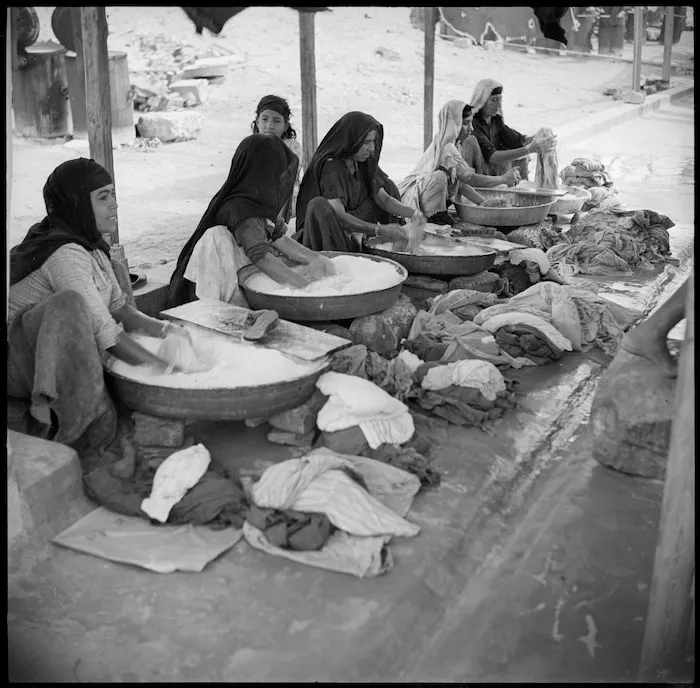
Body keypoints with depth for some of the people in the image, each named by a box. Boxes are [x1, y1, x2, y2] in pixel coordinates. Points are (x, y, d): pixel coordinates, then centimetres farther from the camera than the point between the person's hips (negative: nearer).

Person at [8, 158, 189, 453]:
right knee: (70, 303, -36)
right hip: (18, 360, -9)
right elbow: (105, 333, -28)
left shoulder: (92, 246, 9)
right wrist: (166, 368, -23)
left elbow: (118, 307, 14)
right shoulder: (66, 254, -23)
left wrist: (163, 328, -4)